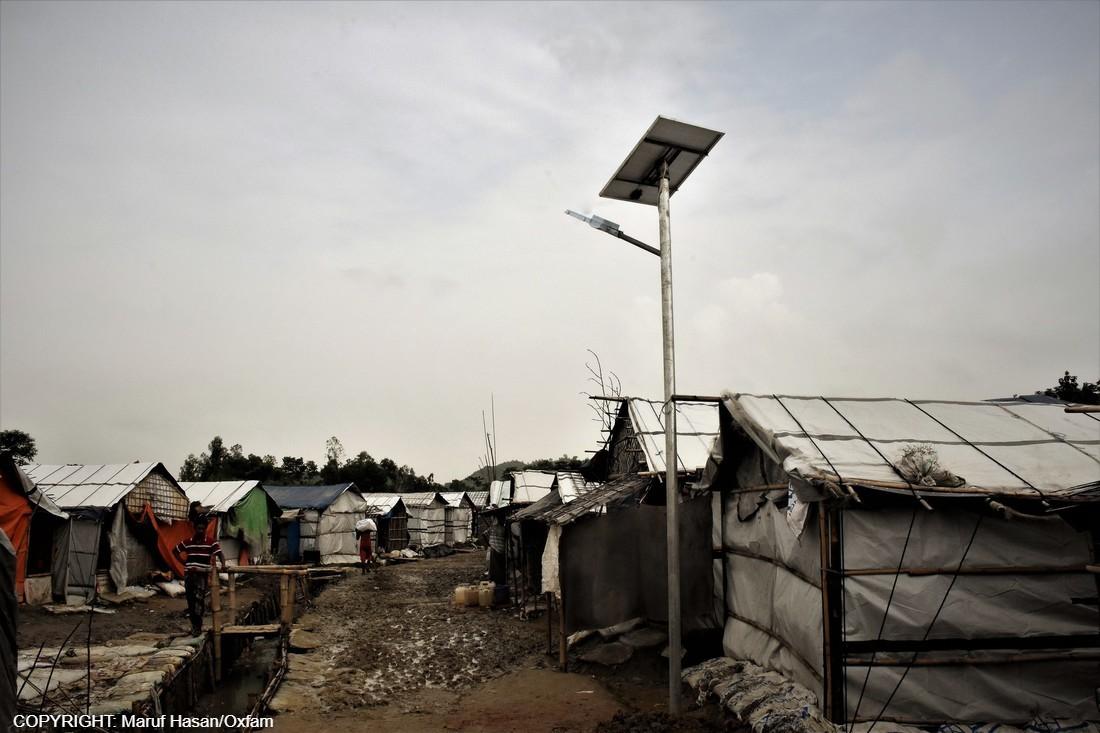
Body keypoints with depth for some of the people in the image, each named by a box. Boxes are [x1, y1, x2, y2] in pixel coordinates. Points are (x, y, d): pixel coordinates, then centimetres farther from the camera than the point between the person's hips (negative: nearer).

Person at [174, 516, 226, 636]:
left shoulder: (211, 542, -3)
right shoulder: (187, 542, 5)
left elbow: (220, 554, -11)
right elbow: (175, 551, 20)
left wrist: (223, 564, -31)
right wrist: (184, 563, 8)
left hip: (202, 575, -3)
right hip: (189, 575, 3)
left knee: (199, 599, -15)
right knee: (191, 600, 8)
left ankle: (198, 626, -9)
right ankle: (194, 624, 20)